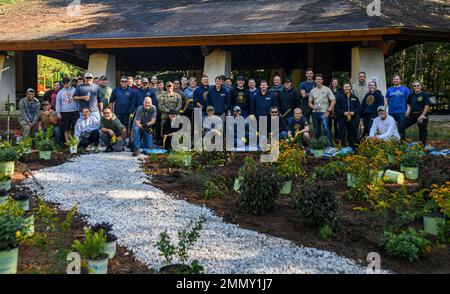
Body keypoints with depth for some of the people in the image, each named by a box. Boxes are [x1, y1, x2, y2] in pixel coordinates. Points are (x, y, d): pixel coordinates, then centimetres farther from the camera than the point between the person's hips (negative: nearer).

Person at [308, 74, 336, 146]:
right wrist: (313, 107, -5)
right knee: (316, 130, 10)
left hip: (324, 112, -5)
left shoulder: (327, 89, 1)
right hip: (315, 113, 5)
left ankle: (329, 144, -18)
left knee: (326, 127, -21)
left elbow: (333, 101, -2)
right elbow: (310, 102, 17)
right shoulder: (312, 91, 12)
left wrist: (329, 110, -10)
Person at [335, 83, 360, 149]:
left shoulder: (355, 97, 10)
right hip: (343, 119, -2)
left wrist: (354, 112, -9)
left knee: (352, 135, 4)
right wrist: (343, 113, -14)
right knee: (342, 135, -3)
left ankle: (352, 148, 13)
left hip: (353, 119, 2)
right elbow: (336, 108, -1)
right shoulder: (340, 97, 3)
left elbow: (358, 107, 10)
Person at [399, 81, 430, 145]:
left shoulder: (424, 95, -6)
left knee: (422, 130, 2)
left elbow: (427, 106, -10)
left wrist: (422, 115, -16)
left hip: (421, 114, -5)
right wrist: (408, 112, 5)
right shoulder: (411, 95, 9)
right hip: (412, 115, 5)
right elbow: (408, 104, 20)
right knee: (402, 126, -3)